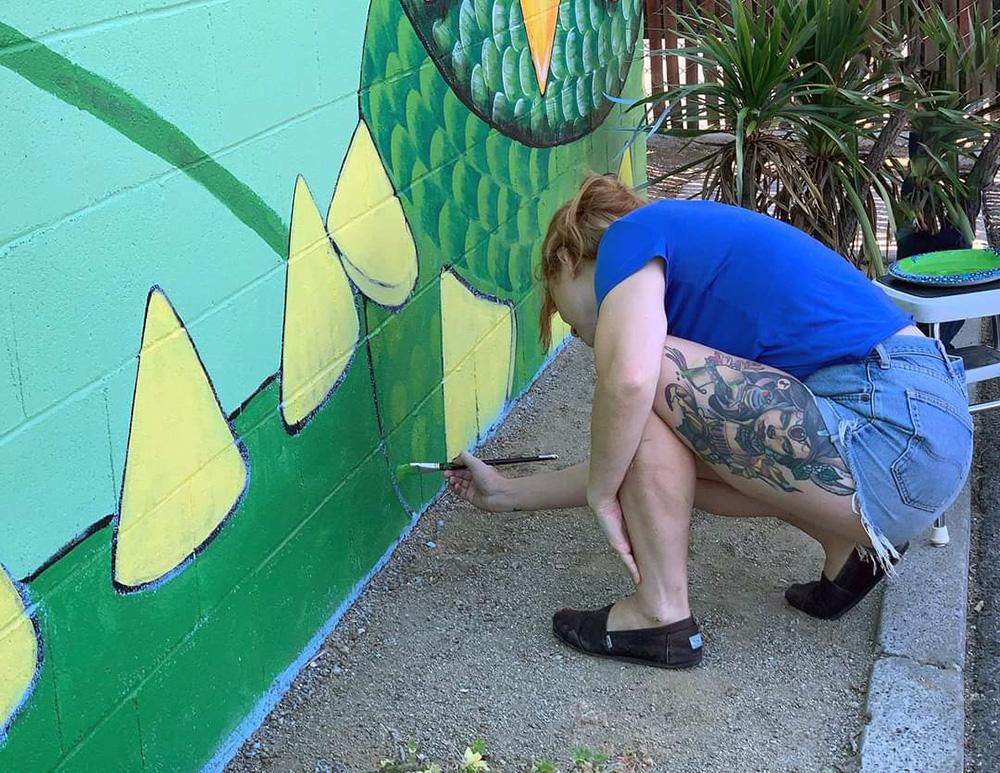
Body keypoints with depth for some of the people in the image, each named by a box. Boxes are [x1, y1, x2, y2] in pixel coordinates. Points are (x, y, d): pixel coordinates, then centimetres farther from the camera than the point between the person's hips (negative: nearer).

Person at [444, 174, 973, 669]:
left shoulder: (629, 234, -1)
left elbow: (627, 380, -23)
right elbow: (633, 465, 29)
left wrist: (600, 495, -5)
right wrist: (508, 494, 38)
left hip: (890, 442, -10)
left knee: (648, 374, -10)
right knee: (655, 456, 17)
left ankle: (662, 614, 1)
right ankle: (852, 546, 18)